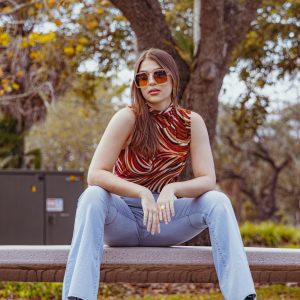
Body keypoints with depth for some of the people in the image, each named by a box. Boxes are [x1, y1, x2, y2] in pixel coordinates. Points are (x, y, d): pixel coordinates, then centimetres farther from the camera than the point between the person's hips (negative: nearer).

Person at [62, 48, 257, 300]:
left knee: (218, 201, -22)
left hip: (164, 217, 3)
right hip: (121, 219, -2)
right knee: (93, 196, -34)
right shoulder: (128, 118, -13)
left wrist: (173, 189, -32)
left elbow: (208, 180, -11)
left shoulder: (192, 122, -4)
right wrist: (142, 193, -35)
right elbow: (95, 175, -21)